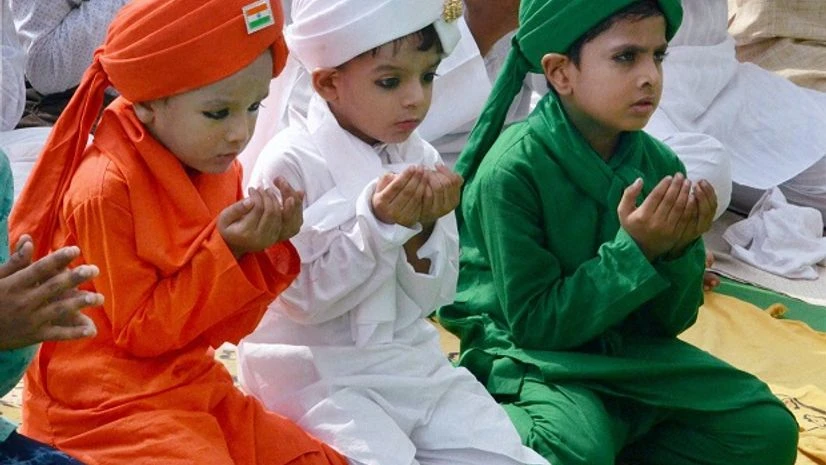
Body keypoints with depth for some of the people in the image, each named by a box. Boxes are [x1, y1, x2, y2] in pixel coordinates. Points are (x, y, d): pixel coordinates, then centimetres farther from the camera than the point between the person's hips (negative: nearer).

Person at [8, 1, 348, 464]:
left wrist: (266, 251, -14)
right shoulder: (105, 190, -20)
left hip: (194, 388, 7)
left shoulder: (221, 173, 1)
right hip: (109, 406, -7)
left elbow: (225, 326, 4)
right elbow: (140, 330, -16)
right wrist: (225, 252, -22)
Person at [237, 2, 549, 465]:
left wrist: (423, 230, -15)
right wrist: (378, 224, -24)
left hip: (413, 360, 5)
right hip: (318, 372, -5)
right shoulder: (292, 163, -14)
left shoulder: (422, 159, 3)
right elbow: (305, 298, -16)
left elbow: (429, 299, 4)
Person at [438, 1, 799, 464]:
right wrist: (635, 252, -25)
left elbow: (673, 320, 2)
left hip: (628, 348, 6)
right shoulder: (512, 170, -21)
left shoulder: (660, 164, -5)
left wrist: (680, 252, -19)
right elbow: (533, 324, -19)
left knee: (769, 428, -6)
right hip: (525, 353, -5)